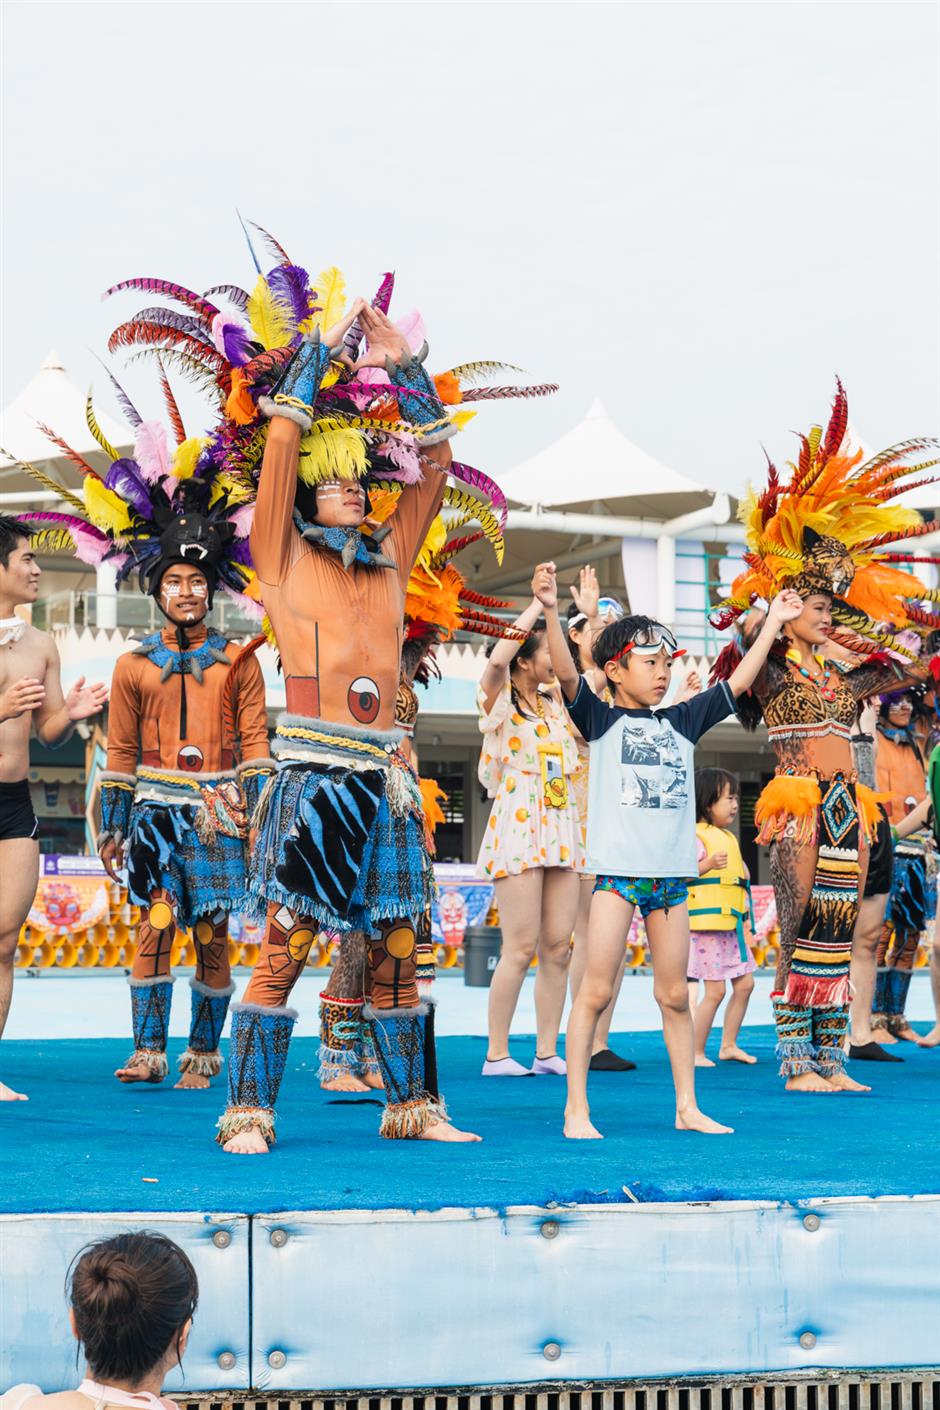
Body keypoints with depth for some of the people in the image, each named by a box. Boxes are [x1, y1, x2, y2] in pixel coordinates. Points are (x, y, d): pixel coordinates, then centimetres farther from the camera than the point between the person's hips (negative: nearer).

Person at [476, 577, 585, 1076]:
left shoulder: (555, 703, 17)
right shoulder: (500, 701, -2)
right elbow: (497, 659, -22)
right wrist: (536, 605, -16)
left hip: (561, 833, 6)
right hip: (518, 829, -6)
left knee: (558, 947, 2)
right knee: (521, 948, -10)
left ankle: (547, 1052, 7)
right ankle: (496, 1054, -4)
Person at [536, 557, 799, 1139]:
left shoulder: (681, 722, 15)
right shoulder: (601, 719, 2)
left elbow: (739, 681, 20)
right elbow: (566, 673, -14)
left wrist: (773, 621, 21)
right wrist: (550, 610, -28)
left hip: (671, 873, 5)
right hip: (617, 870, -4)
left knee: (675, 995, 9)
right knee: (596, 991, -5)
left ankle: (687, 1107, 16)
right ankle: (577, 1109, 0)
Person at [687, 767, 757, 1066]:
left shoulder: (729, 838, 19)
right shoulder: (697, 836, -10)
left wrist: (746, 920, 24)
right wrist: (709, 863, -34)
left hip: (732, 926, 9)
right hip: (707, 924, -9)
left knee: (744, 983, 8)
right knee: (715, 990, -9)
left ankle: (729, 1045, 19)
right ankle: (696, 1052, 1)